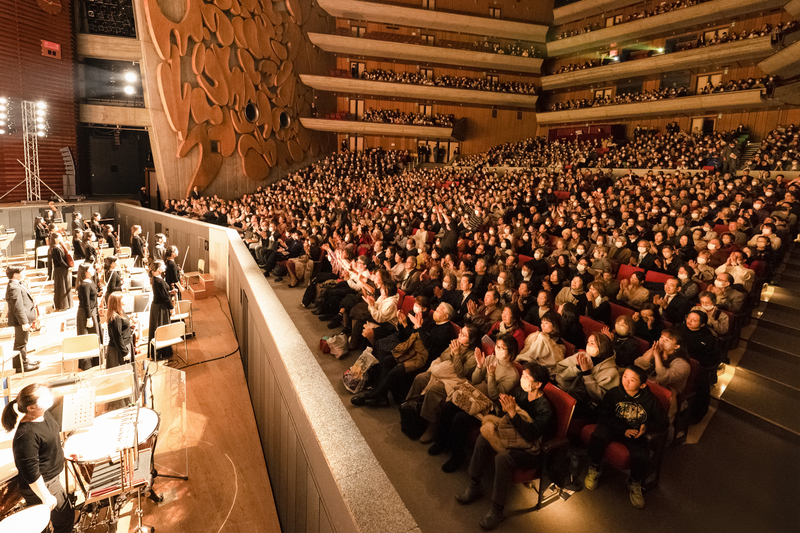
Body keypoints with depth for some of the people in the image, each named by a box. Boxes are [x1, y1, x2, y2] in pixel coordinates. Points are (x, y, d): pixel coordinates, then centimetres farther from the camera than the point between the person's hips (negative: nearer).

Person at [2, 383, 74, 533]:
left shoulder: (43, 413, -9)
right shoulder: (26, 435, -34)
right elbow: (31, 473, -26)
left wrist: (63, 452, 19)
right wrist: (46, 497, -17)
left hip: (52, 477, 9)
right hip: (42, 485, -9)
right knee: (66, 518, 9)